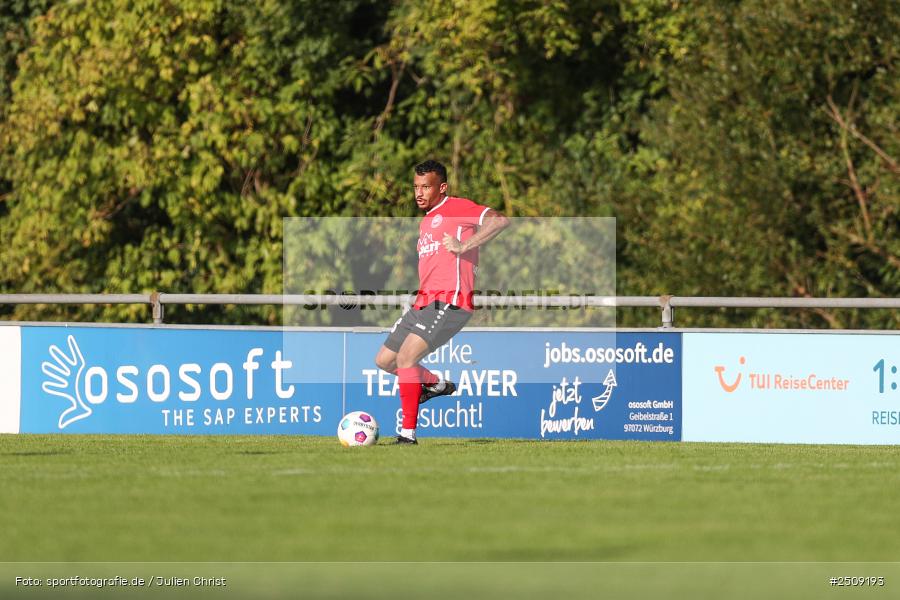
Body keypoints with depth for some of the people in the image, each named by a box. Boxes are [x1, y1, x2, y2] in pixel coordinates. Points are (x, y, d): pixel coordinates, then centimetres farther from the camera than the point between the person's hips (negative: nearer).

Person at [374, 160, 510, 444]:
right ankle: (436, 384, 34)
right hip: (424, 302, 10)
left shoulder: (457, 208, -4)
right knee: (384, 360, 13)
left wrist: (464, 246, -21)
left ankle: (408, 432, -22)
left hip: (449, 303, -10)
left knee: (406, 357, -24)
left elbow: (500, 220, -18)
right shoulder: (426, 222, 24)